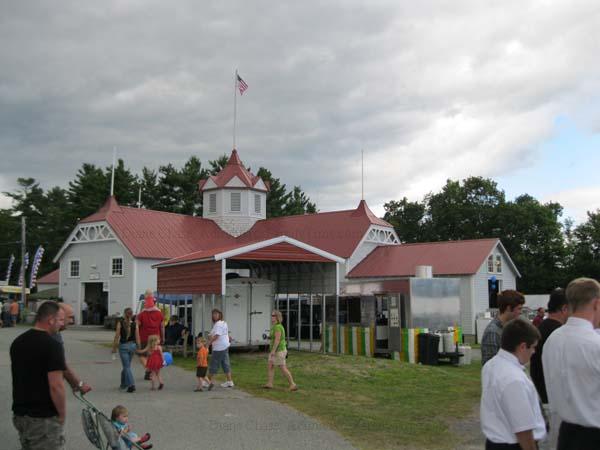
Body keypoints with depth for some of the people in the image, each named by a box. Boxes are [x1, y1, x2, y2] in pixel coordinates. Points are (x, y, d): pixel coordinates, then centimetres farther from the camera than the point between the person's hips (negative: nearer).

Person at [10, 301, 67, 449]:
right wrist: (62, 415, -10)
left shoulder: (17, 342, 7)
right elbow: (56, 386, -22)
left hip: (19, 414, 8)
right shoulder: (52, 345, -18)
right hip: (44, 418, -8)